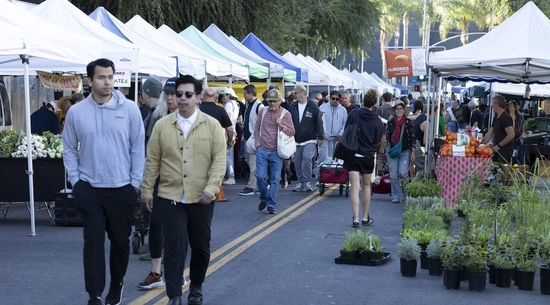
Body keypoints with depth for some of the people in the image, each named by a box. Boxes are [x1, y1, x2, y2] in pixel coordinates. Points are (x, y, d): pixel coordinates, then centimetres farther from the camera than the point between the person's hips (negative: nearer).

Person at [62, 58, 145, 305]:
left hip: (122, 188, 0)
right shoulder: (76, 112, -1)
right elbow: (69, 149, 5)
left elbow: (138, 147, -1)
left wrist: (135, 182, -3)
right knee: (93, 240, -2)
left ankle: (116, 284, 32)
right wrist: (75, 181, -2)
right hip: (88, 189, 0)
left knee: (120, 239, 12)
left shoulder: (129, 109, -4)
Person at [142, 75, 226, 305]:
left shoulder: (212, 125, -1)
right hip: (170, 197, 0)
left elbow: (219, 159, -5)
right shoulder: (162, 125, 2)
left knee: (201, 246, 13)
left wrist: (211, 187, -16)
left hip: (201, 198, 1)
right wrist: (147, 190, 3)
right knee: (174, 246, -6)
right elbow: (152, 161, 5)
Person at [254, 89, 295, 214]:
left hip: (276, 152, -2)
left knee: (275, 179, -1)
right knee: (260, 176, -6)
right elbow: (257, 128, 14)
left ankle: (271, 205, 6)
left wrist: (282, 126, -18)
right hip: (262, 150, 2)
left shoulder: (285, 114, 0)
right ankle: (264, 198, 19)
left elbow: (292, 132, 0)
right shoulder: (263, 111, 7)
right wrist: (257, 143, 5)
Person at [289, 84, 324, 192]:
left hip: (310, 140, -4)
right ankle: (300, 183, 18)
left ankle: (307, 182, -11)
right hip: (296, 140, 4)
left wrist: (320, 137, -3)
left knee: (307, 158, -21)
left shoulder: (313, 106, -4)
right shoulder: (293, 106, 5)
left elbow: (319, 122, -2)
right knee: (297, 162, 6)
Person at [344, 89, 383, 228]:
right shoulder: (377, 120, -8)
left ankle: (356, 219, -12)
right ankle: (365, 218, 24)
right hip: (368, 157, 1)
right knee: (366, 186, 17)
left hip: (352, 155, -1)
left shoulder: (353, 114, -9)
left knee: (355, 187, -3)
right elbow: (377, 141, 2)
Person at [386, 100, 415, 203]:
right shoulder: (390, 122, 6)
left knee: (403, 174, -11)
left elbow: (413, 138, 0)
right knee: (393, 175, 2)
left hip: (405, 152, -3)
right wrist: (387, 150, 9)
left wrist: (413, 152, -3)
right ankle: (395, 196, 10)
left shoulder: (408, 123, -2)